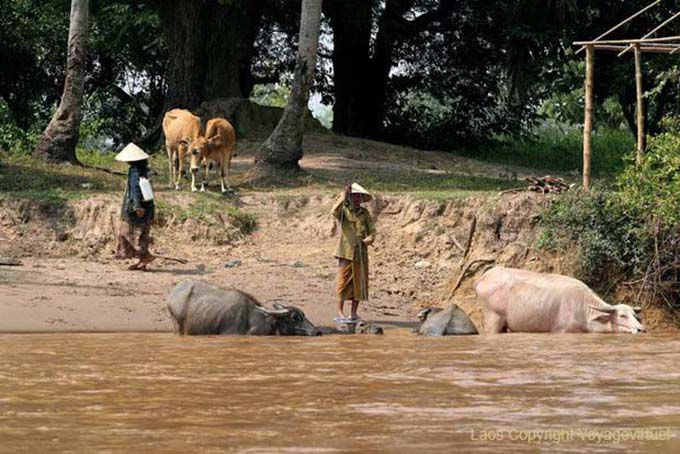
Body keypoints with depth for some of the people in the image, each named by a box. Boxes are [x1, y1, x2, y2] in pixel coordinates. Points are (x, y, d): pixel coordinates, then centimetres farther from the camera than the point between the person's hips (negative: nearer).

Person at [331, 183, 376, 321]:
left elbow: (372, 230, 9)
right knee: (344, 283, -6)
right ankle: (340, 312, -3)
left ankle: (354, 312, 13)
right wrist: (344, 195, -27)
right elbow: (334, 212, -22)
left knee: (359, 283, 5)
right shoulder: (344, 210, 0)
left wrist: (369, 238, -13)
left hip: (361, 253, 4)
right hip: (346, 252, -4)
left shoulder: (365, 213, 12)